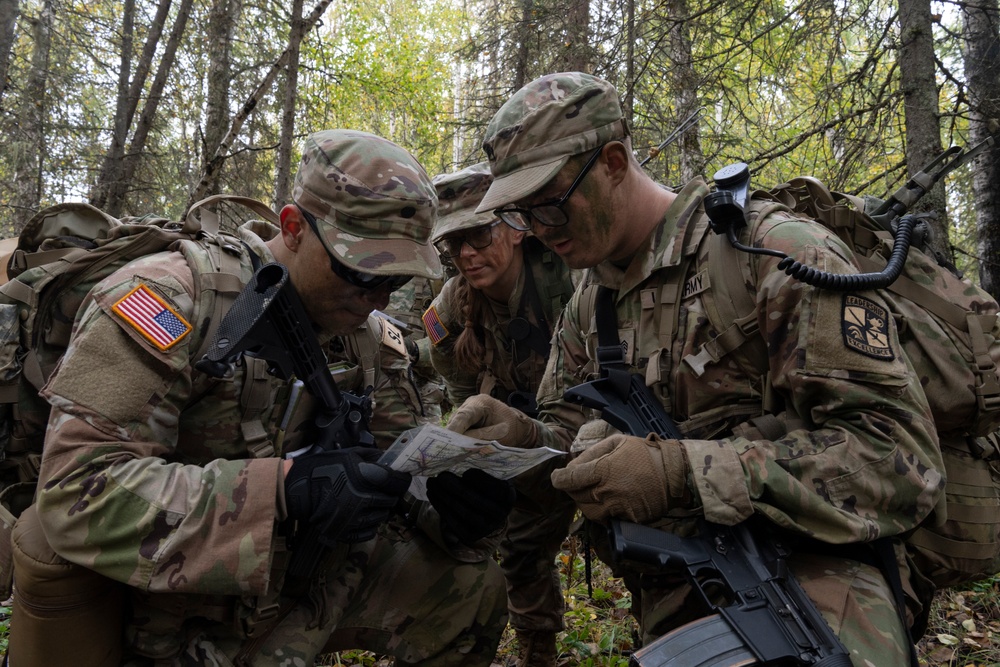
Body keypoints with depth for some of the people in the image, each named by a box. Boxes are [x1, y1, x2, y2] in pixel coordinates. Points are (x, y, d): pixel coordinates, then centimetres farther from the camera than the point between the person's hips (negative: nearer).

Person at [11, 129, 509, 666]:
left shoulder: (360, 329, 0)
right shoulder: (168, 299, -23)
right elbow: (77, 490, -31)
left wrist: (454, 491, -20)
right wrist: (285, 489, -41)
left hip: (291, 579, 5)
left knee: (474, 588, -4)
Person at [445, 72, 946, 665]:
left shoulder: (779, 252, -13)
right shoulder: (588, 307, 10)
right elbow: (570, 433, 15)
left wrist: (685, 473, -27)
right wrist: (523, 438, -8)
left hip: (810, 563, -6)